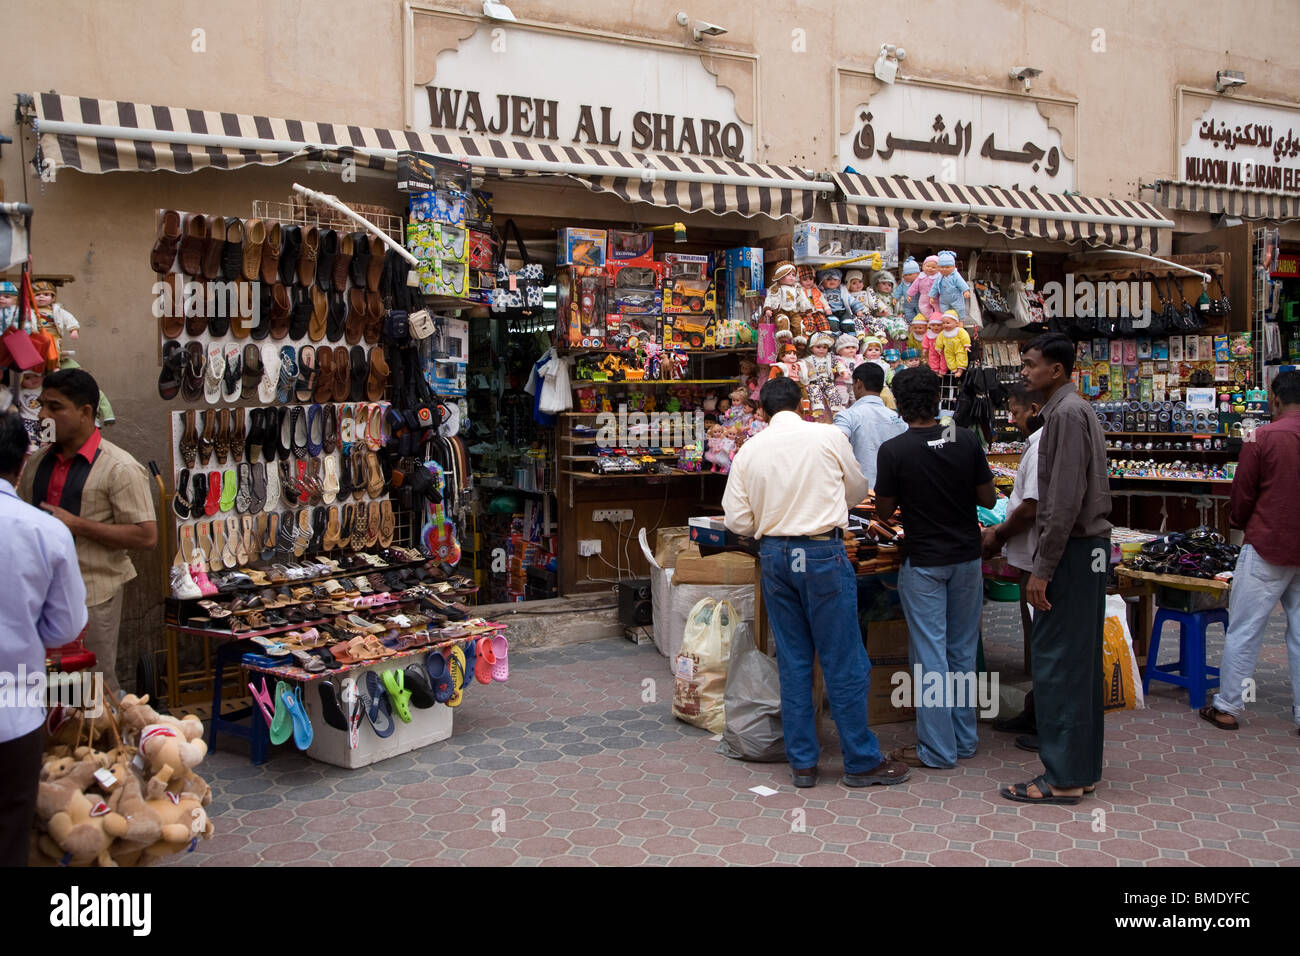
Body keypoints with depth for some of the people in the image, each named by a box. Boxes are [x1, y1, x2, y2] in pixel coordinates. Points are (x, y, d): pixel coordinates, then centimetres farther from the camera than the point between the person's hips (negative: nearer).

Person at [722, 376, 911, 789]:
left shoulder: (749, 450, 3)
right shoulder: (828, 436, -3)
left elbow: (737, 520, 1)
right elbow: (857, 489, 12)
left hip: (774, 554, 3)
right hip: (823, 551, -3)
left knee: (792, 661, 11)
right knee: (843, 660, 4)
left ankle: (802, 762, 17)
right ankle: (861, 762, 12)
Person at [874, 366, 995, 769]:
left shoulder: (893, 451, -15)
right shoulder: (967, 440, -5)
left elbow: (883, 512, -6)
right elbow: (987, 498, 2)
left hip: (923, 562, -4)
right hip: (967, 555, 4)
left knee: (930, 653, 2)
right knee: (963, 650, 14)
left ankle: (937, 749, 7)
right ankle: (964, 739, 23)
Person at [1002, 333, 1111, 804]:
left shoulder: (1066, 414, -14)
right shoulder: (1079, 411, 18)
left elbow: (1066, 500, -21)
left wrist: (1042, 568, -20)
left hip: (1072, 550, -10)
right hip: (1090, 548, 10)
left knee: (1056, 660, -6)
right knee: (1080, 659, 13)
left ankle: (1062, 778, 0)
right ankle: (1083, 768, 20)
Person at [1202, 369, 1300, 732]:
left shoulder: (1262, 439, -11)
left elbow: (1242, 494, -4)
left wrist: (1239, 522, 16)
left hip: (1267, 549, -4)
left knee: (1243, 631, 3)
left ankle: (1228, 706, 8)